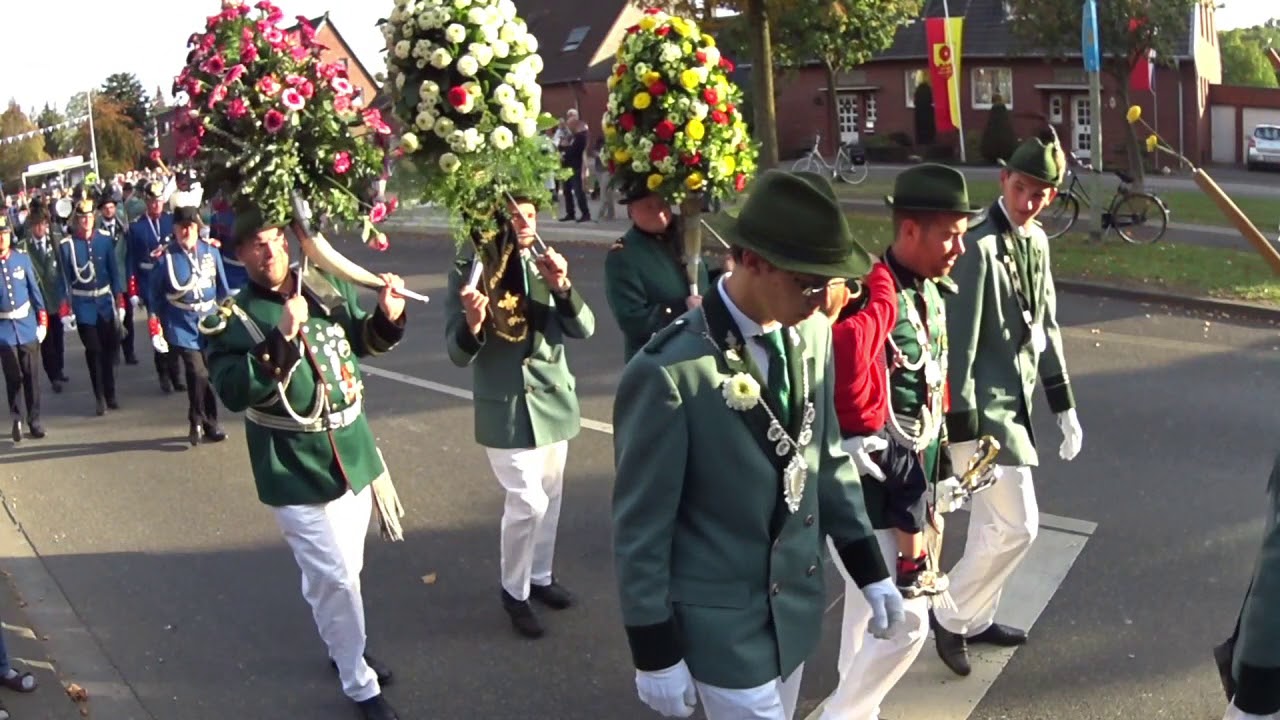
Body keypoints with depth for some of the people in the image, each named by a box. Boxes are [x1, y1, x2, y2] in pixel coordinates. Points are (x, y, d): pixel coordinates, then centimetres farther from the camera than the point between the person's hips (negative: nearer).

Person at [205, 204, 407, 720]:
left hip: (353, 454, 5)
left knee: (339, 571, 22)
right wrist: (281, 339, -33)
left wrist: (387, 316, -6)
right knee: (336, 577, -1)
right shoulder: (232, 318, -13)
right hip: (298, 473, -5)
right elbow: (233, 393, -25)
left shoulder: (327, 288, 1)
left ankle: (342, 645, 47)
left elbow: (365, 340, 15)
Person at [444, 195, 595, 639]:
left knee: (550, 496, 16)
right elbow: (458, 354, -14)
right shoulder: (469, 272, -12)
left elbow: (584, 329, -7)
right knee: (527, 501, -8)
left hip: (553, 399, 5)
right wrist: (472, 323, -36)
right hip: (506, 408, -5)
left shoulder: (544, 265, 0)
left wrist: (562, 287, -24)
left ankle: (540, 576, 37)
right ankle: (514, 592, 14)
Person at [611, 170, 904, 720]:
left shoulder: (812, 334, -4)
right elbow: (641, 525, -18)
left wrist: (869, 569, 9)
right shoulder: (668, 372, -25)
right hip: (722, 623, -6)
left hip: (796, 605, 7)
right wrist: (655, 654, -12)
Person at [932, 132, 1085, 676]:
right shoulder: (978, 246, -20)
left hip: (1015, 400, 9)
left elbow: (1045, 326, 14)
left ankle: (974, 618, 34)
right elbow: (959, 343, -21)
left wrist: (1064, 406, 14)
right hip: (983, 407, -8)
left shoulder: (1035, 241, 7)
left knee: (993, 522, 18)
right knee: (1017, 525, -5)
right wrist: (961, 433, -21)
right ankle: (951, 615, 14)